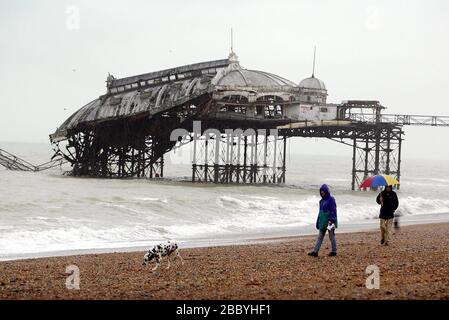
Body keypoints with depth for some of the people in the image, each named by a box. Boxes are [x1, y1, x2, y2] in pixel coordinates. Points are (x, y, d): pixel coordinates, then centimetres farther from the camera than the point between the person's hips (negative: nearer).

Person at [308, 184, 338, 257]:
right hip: (323, 222, 8)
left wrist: (332, 220, -24)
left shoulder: (331, 199, -11)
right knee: (320, 237, 5)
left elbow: (333, 211, -16)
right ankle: (315, 252, 3)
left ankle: (334, 251, 13)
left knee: (332, 236, 2)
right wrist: (318, 221, 18)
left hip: (329, 222, -8)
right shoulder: (322, 200, 13)